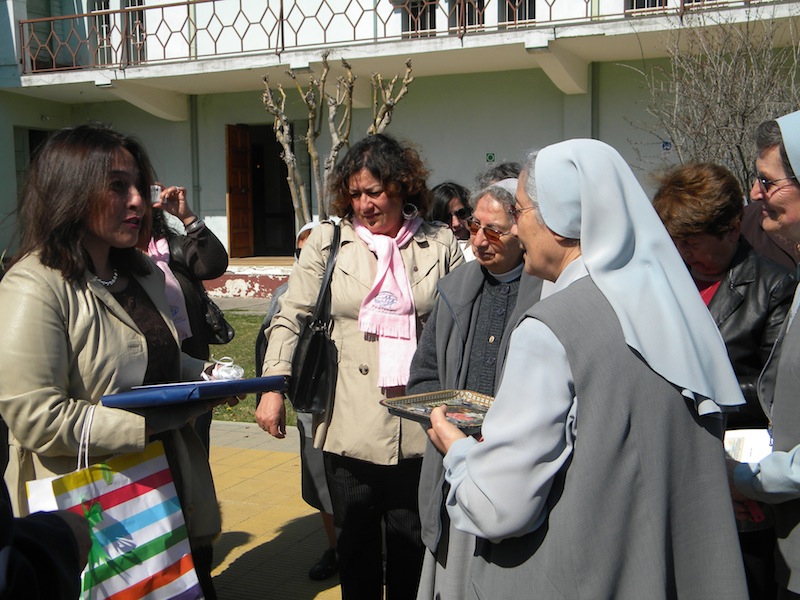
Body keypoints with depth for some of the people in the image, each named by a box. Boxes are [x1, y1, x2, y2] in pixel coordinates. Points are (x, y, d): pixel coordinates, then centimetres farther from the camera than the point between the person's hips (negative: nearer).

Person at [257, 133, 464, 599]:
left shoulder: (440, 244, 4)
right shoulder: (328, 241, 5)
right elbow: (290, 317, 4)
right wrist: (273, 387, -6)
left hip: (419, 426, 0)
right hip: (350, 428, 0)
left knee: (412, 549, 12)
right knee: (356, 545, 13)